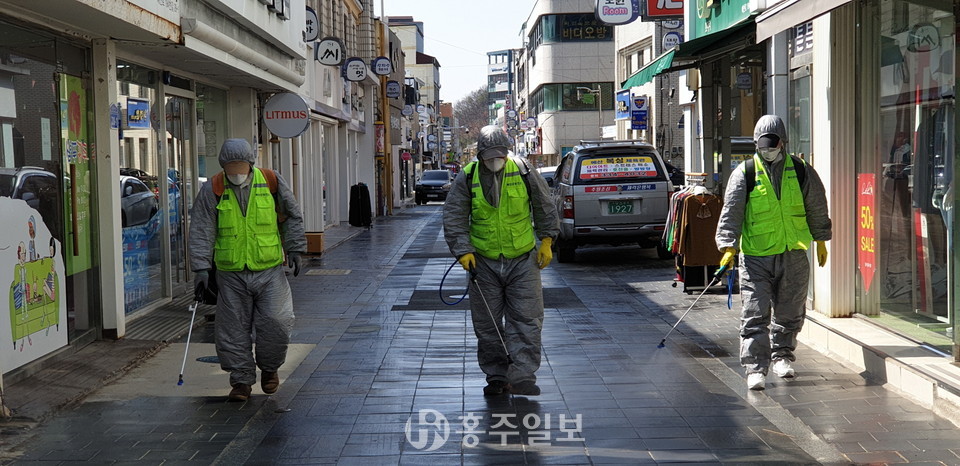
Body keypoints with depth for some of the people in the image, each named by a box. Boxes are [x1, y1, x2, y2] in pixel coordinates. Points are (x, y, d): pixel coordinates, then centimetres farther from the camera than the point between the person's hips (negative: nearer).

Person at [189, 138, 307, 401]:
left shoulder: (271, 182, -1)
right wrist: (201, 268, -10)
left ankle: (269, 367, 21)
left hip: (269, 270, 0)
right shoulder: (212, 190, -3)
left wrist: (294, 249, 7)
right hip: (231, 274, 0)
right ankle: (242, 380, 16)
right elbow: (201, 232, -4)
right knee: (234, 329, 2)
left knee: (275, 322, -5)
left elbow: (292, 216, 12)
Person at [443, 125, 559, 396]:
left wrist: (546, 242, 6)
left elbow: (545, 208, 8)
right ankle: (496, 377, 16)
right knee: (487, 324, 5)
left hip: (523, 261, 0)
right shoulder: (467, 178, -5)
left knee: (526, 319, -6)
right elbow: (454, 218, -3)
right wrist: (463, 251, -13)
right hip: (484, 262, 1)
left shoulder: (524, 172, -4)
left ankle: (521, 376, -5)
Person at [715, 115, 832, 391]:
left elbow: (816, 208, 17)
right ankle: (755, 368, -6)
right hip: (755, 257, -2)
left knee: (790, 313, 13)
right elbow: (731, 213, -4)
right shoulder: (744, 174, -1)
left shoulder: (801, 171, 5)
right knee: (755, 315, -8)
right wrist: (728, 247, -12)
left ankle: (782, 356, 32)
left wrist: (821, 240, 21)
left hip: (794, 255, 3)